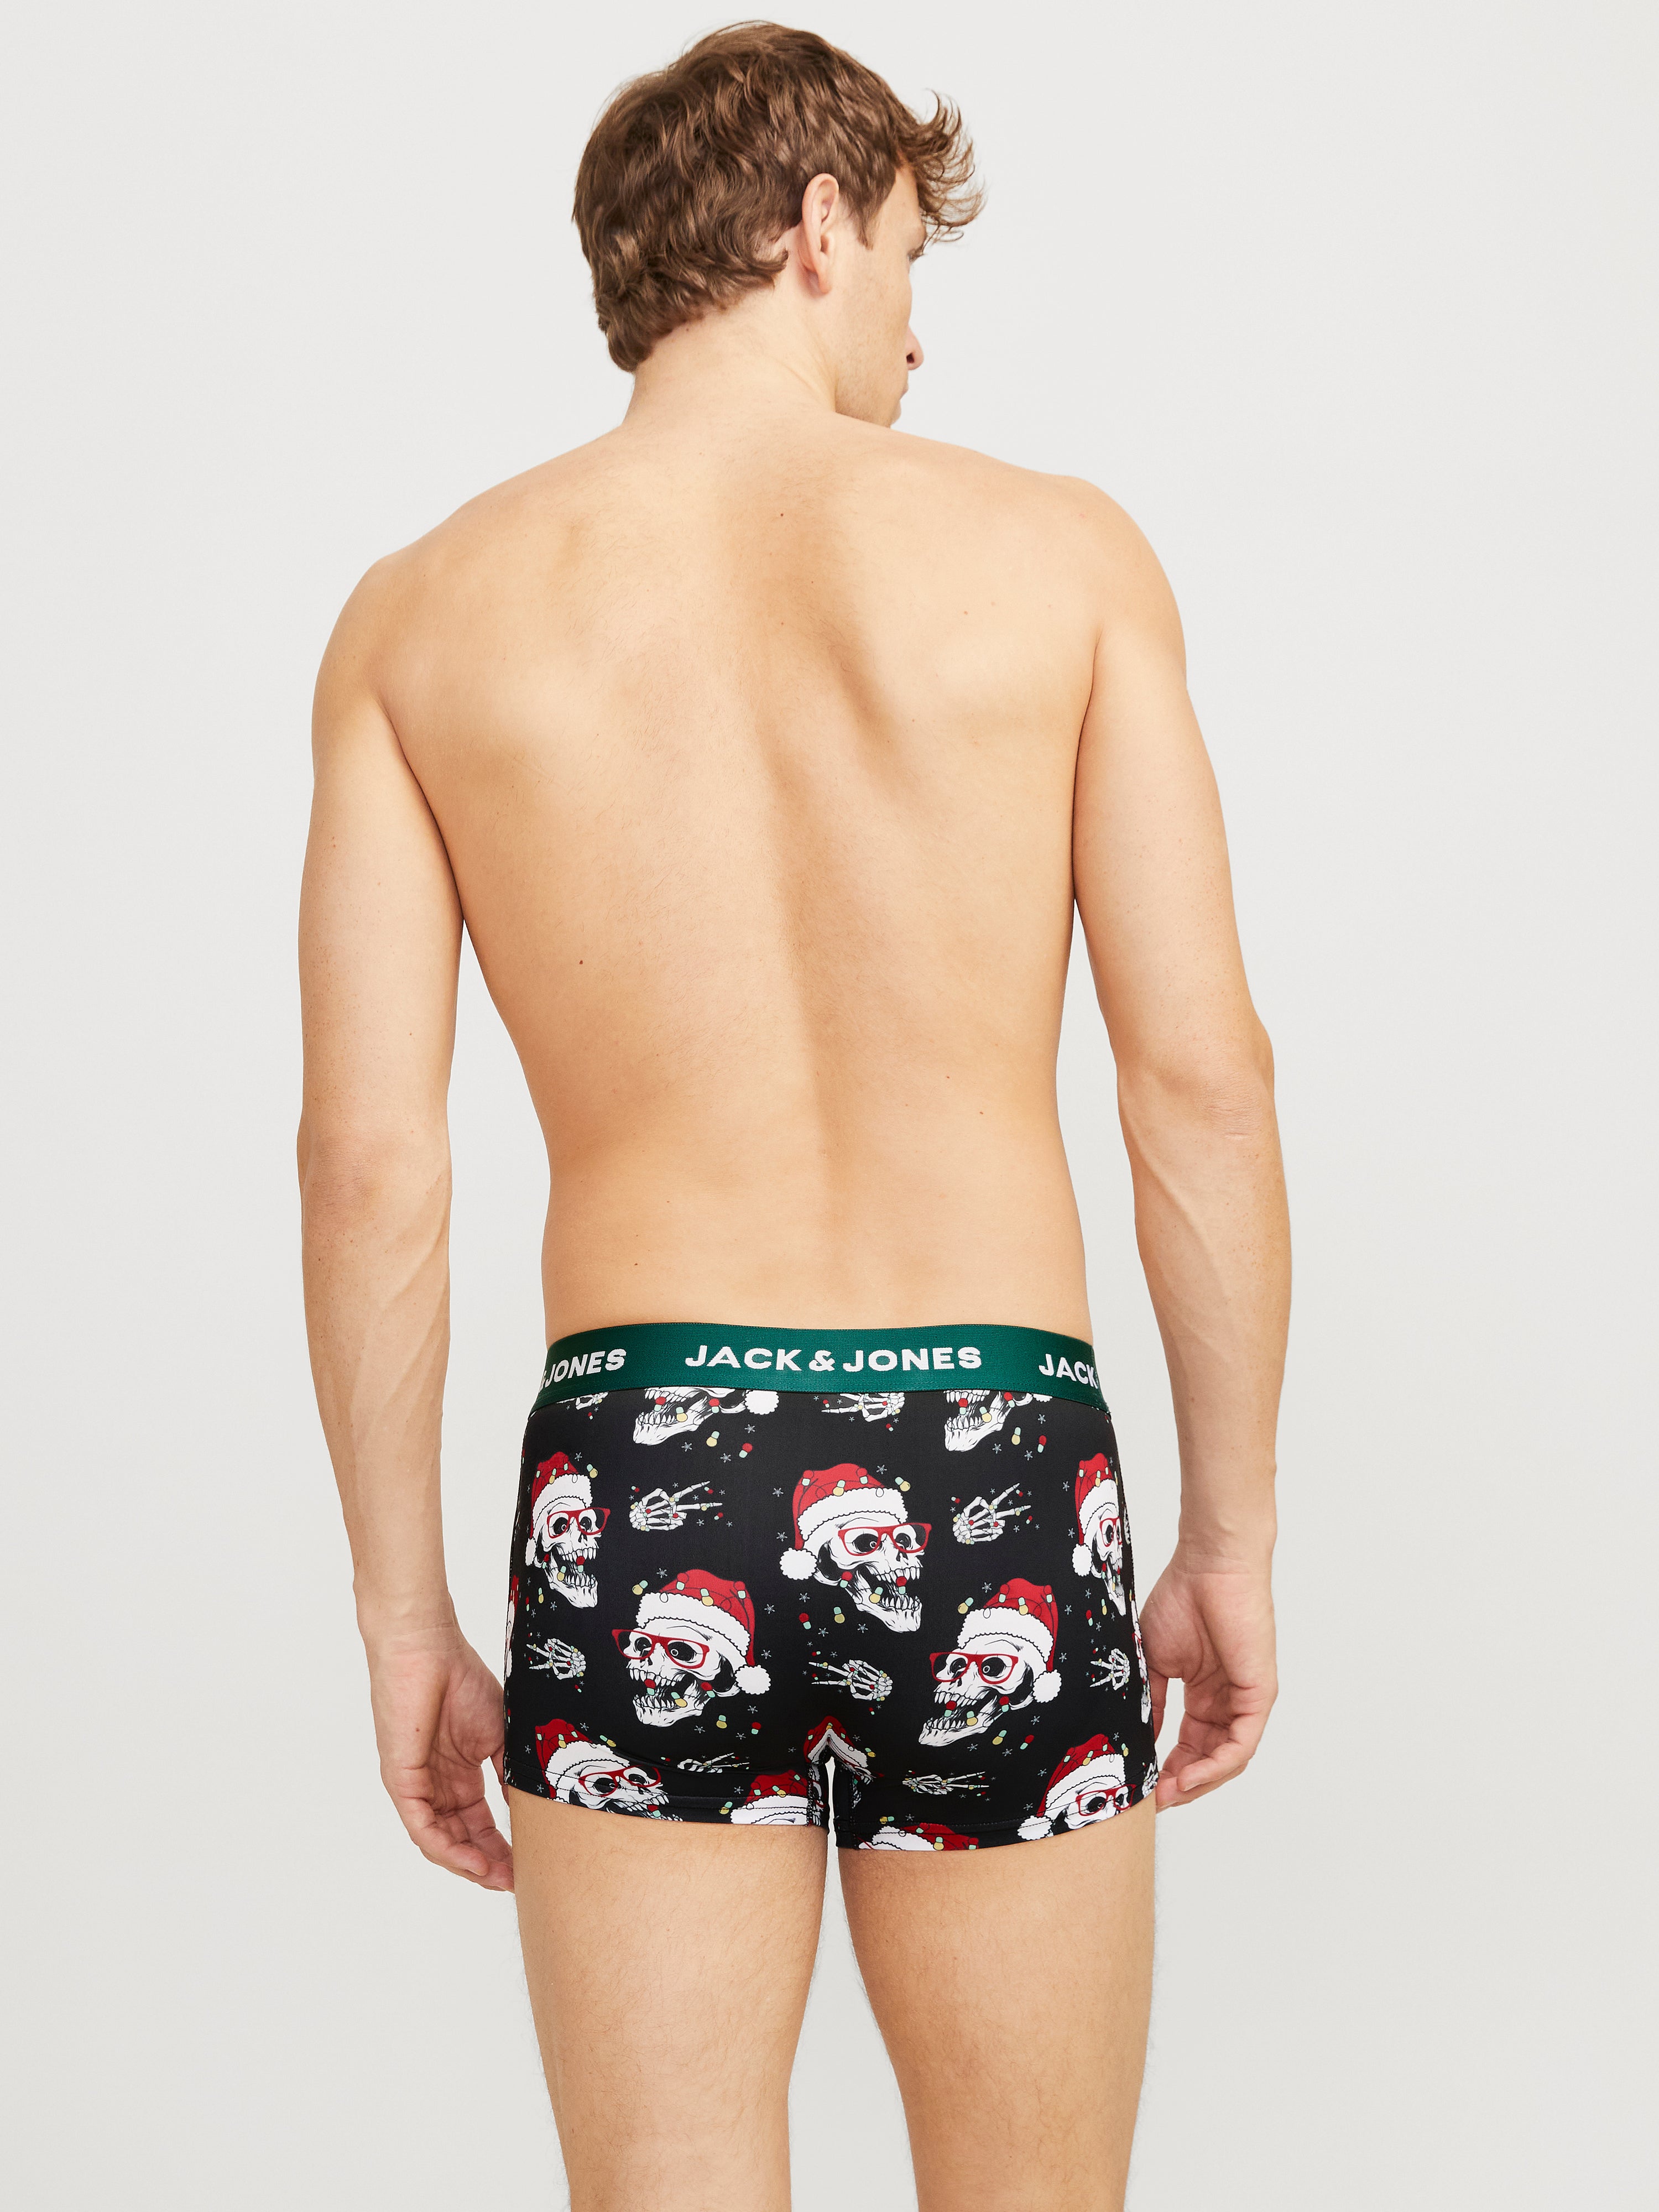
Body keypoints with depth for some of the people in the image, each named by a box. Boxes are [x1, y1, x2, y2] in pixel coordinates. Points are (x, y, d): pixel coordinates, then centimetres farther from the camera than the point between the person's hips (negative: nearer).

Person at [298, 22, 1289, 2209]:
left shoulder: (425, 615, 4)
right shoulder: (1060, 552, 1)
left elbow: (367, 1155, -1)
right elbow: (1201, 1079, -2)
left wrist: (402, 1615, 7)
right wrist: (1235, 1533, 7)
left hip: (641, 1478, 1)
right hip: (996, 1483, 0)